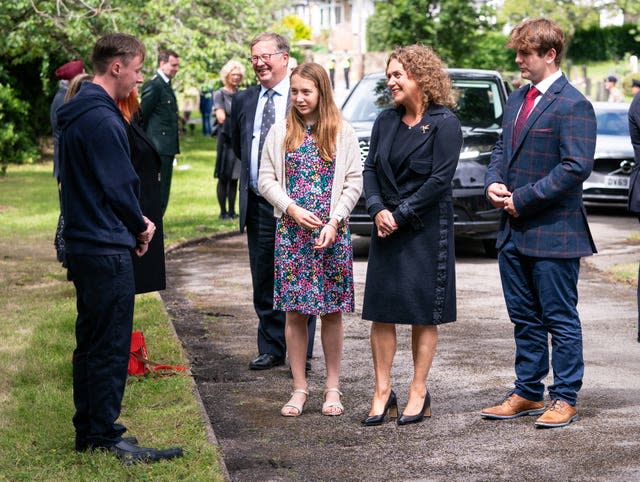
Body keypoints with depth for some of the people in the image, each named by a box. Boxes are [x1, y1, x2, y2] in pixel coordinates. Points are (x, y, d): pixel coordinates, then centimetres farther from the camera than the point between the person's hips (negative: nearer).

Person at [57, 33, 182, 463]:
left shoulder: (79, 113, 13)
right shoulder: (102, 119, -19)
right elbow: (118, 186, -17)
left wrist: (134, 221, 8)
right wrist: (141, 227, 0)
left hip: (84, 245, 10)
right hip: (107, 249, -10)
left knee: (92, 342, 16)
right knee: (110, 347, -2)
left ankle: (89, 429, 24)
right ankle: (105, 439, 4)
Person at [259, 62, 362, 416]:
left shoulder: (343, 134, 2)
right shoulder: (280, 132, 6)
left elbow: (354, 183, -1)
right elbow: (266, 179, 4)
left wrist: (334, 221, -11)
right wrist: (292, 208, -10)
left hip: (332, 232, -1)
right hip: (291, 231, 1)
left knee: (332, 312, 3)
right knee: (295, 312, 2)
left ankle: (333, 388, 14)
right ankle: (299, 388, 11)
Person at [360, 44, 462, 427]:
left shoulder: (444, 123, -8)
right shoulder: (386, 121, 10)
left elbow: (440, 180, -13)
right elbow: (371, 169, 8)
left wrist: (400, 215, -14)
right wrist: (377, 210, -9)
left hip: (426, 230, -5)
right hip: (387, 227, 5)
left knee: (424, 313, 2)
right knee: (381, 311, 3)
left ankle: (419, 393, 11)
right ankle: (383, 393, 9)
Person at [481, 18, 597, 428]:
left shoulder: (573, 105, -13)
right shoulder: (518, 99, 13)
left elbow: (577, 167, -20)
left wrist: (522, 198, -18)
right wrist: (495, 183, 0)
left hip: (553, 233, -8)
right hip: (514, 232, 8)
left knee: (560, 320, 2)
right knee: (525, 318, 15)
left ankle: (565, 399, 11)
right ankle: (528, 394, 24)